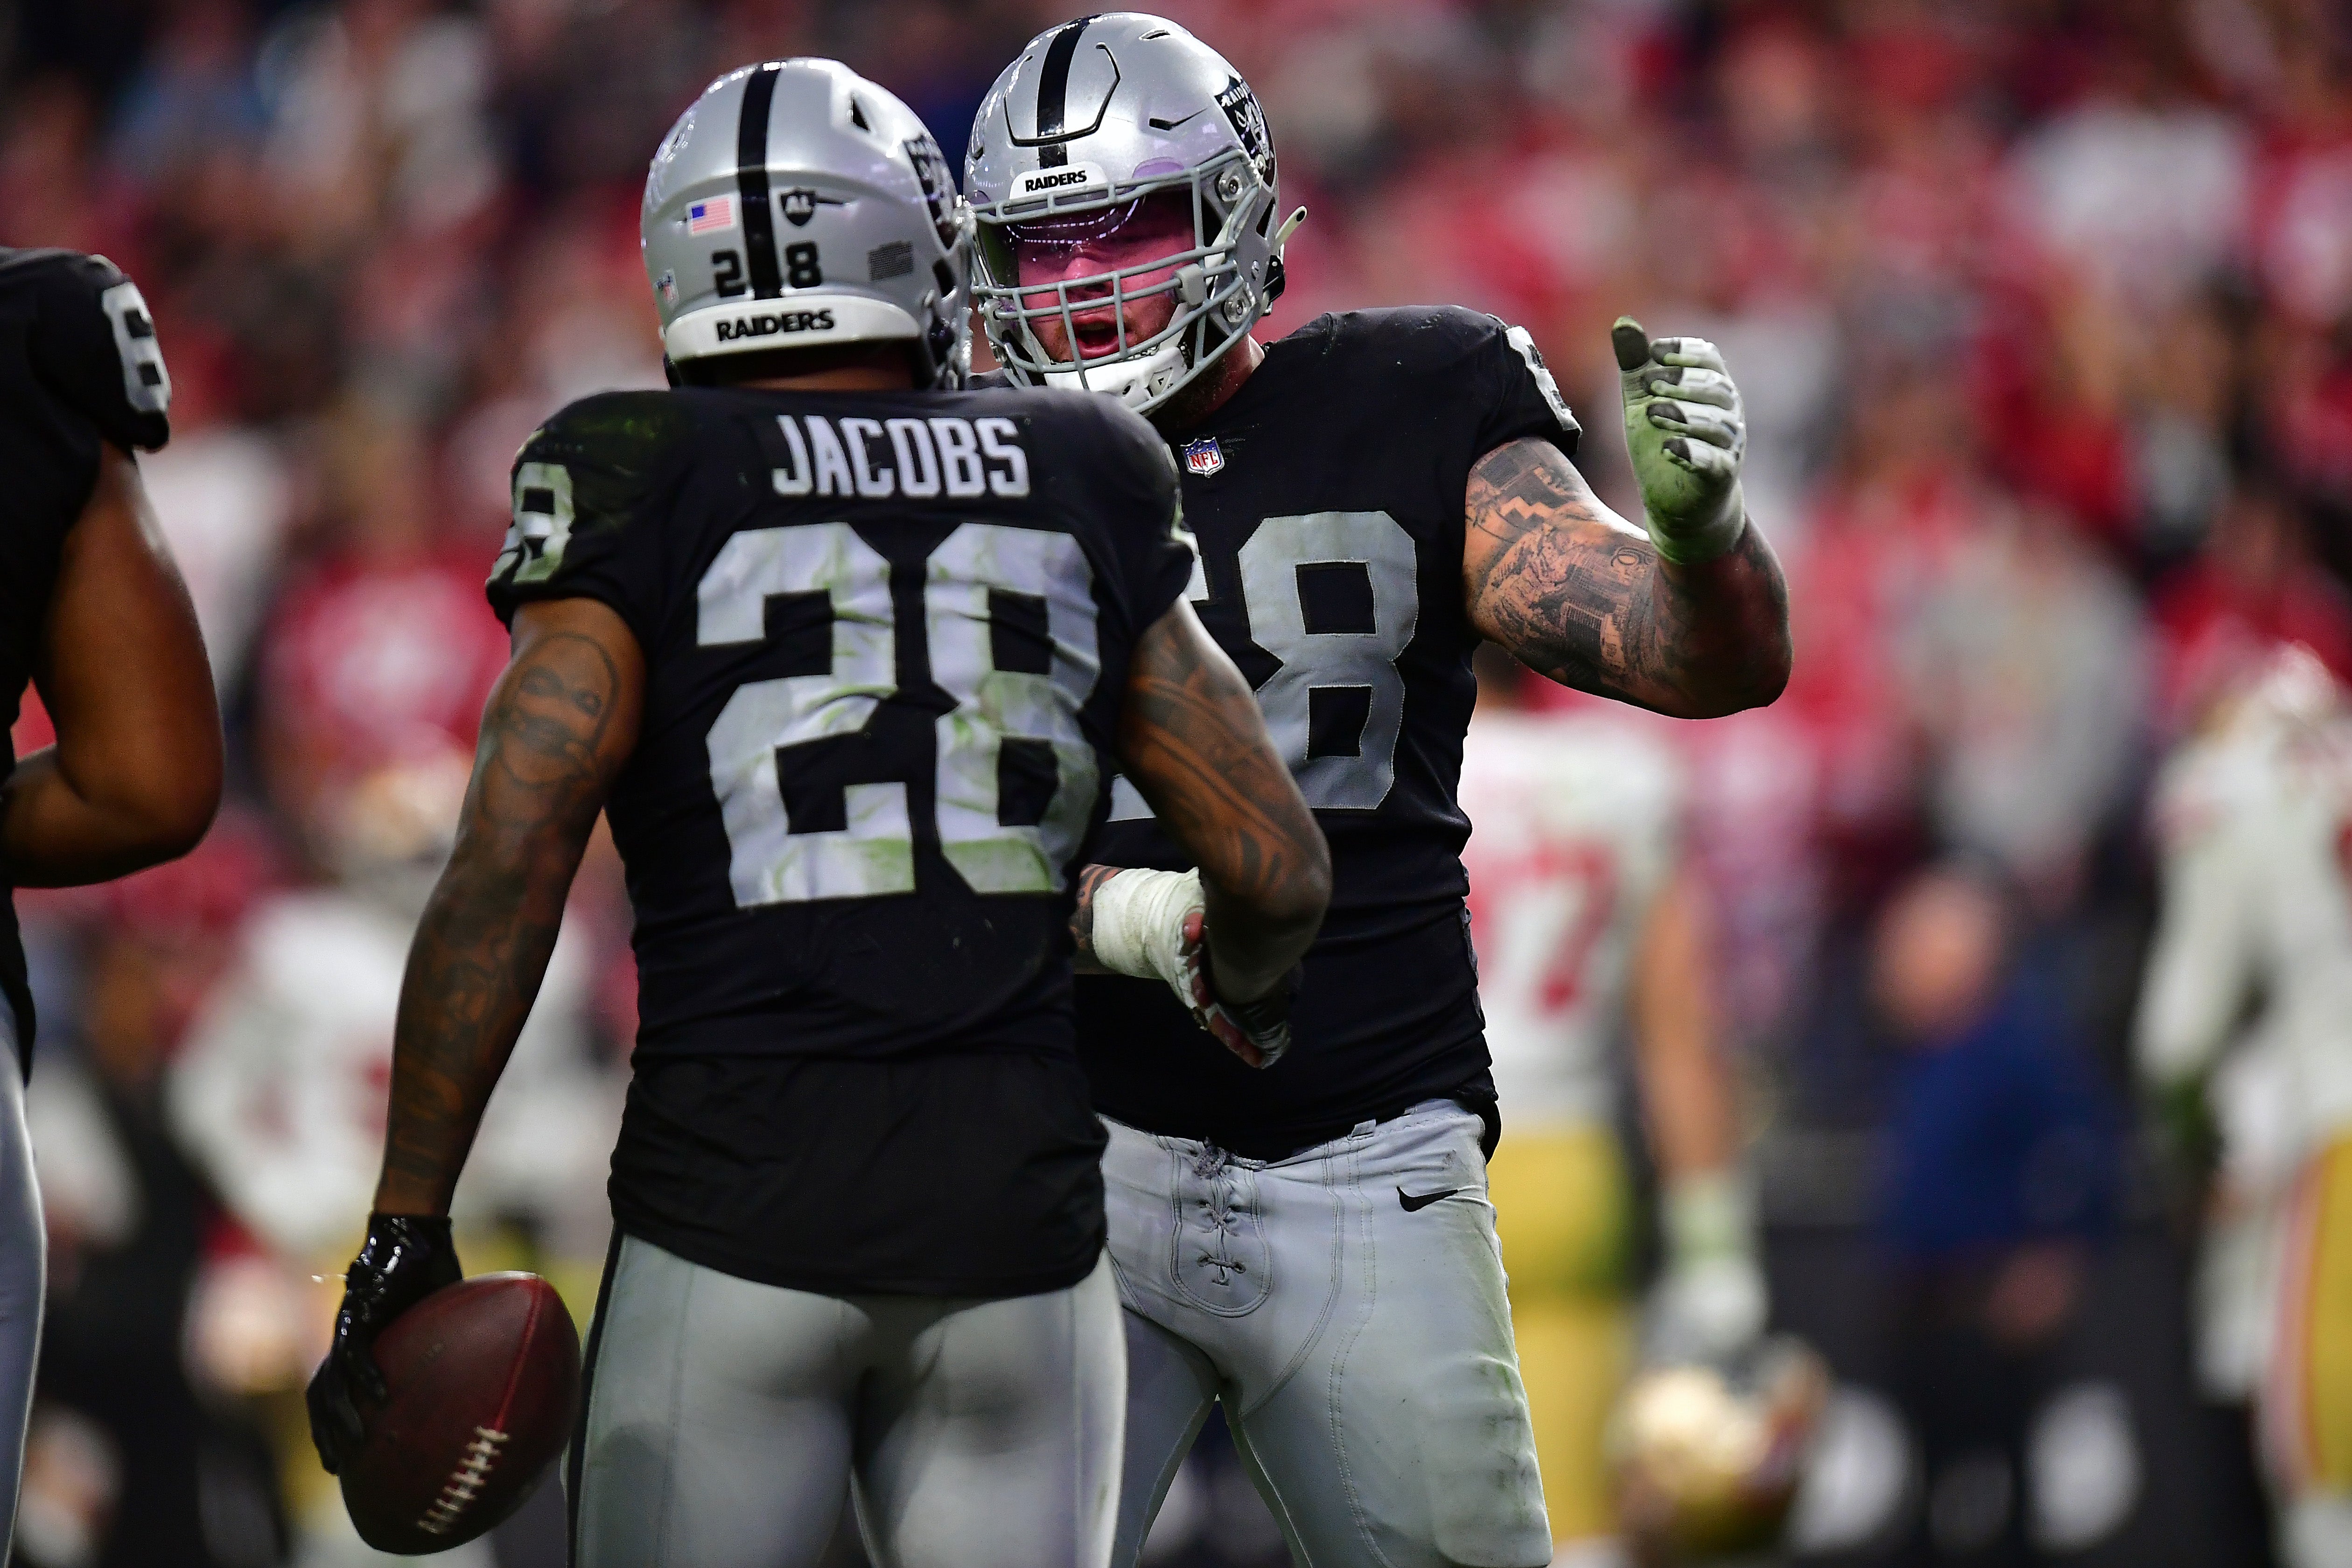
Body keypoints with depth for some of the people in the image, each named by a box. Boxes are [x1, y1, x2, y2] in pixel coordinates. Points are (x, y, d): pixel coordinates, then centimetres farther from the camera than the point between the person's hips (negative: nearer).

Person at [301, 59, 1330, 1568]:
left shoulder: (644, 483, 0)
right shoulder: (1079, 485, 9)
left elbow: (509, 862, -9)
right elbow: (1279, 869, 11)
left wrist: (407, 1232, -6)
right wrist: (1246, 990, 35)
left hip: (738, 1217, -2)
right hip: (1021, 1212, 2)